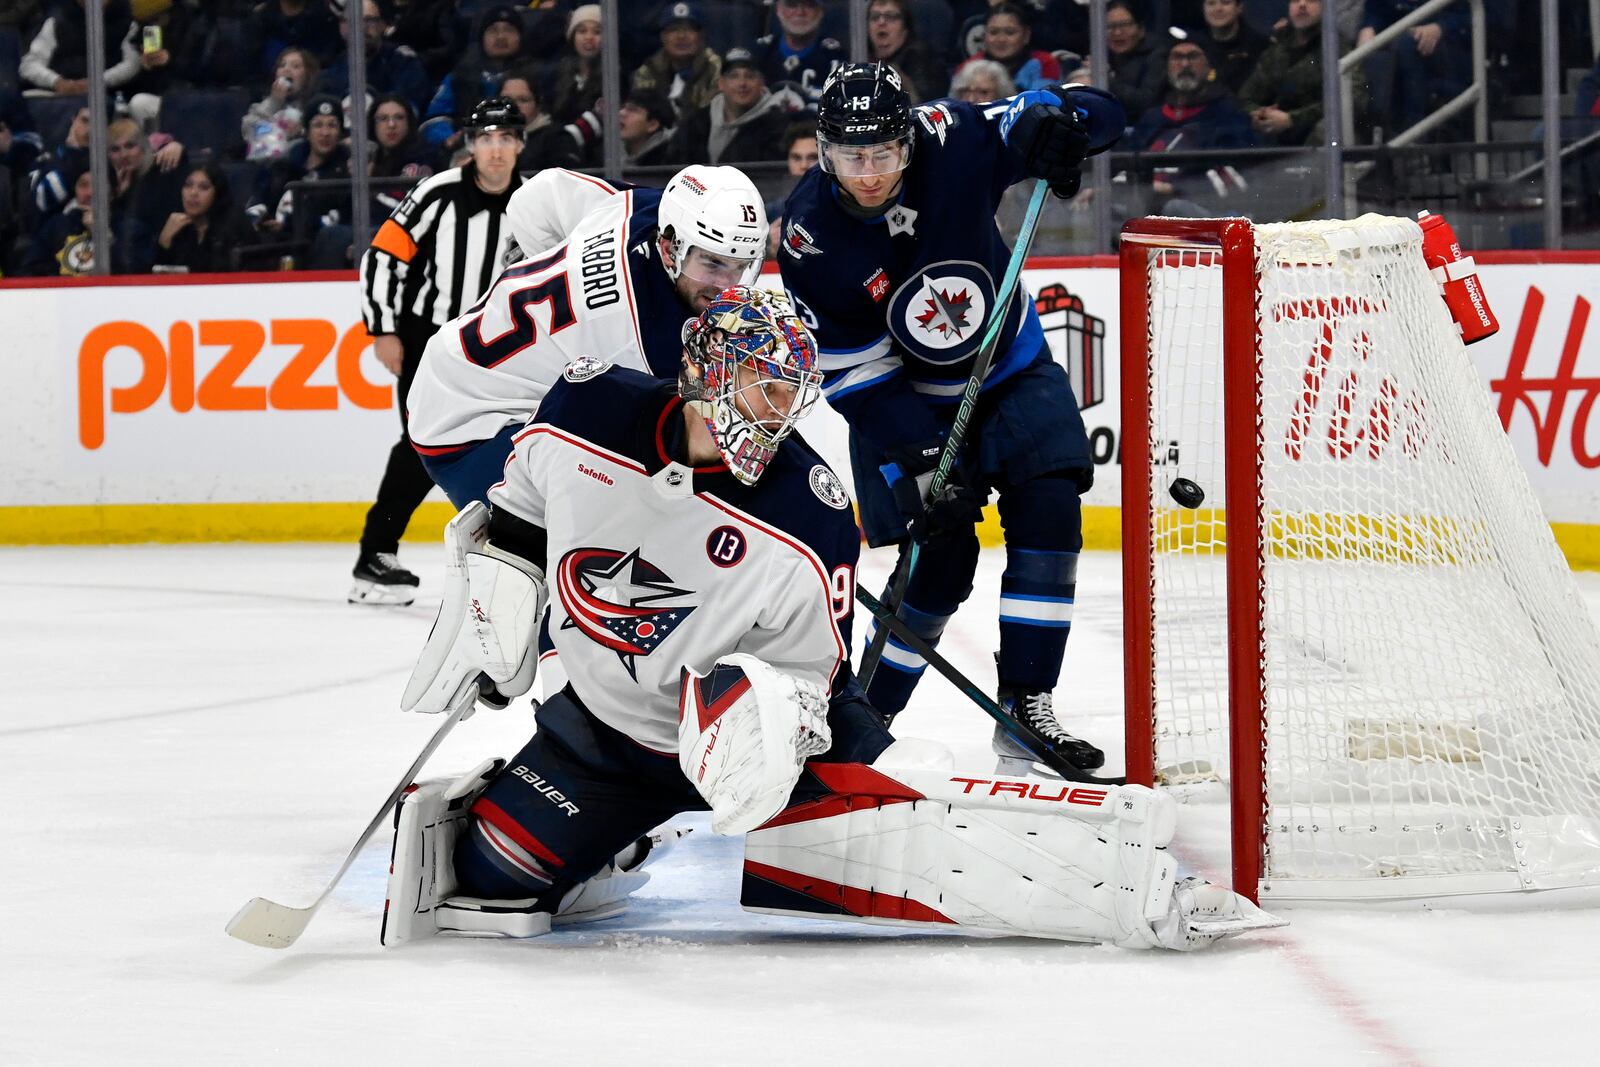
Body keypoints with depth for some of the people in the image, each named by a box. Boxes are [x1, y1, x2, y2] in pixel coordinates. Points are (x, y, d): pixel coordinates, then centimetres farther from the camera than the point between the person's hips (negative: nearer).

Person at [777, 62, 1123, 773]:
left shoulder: (951, 145, -23)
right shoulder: (809, 236, -24)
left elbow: (1096, 112, -16)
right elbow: (852, 375, -19)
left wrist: (1053, 118, -40)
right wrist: (922, 460, -27)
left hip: (1010, 371, 2)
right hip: (902, 397, -2)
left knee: (1047, 513, -15)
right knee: (942, 563, -8)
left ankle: (1024, 708, -9)